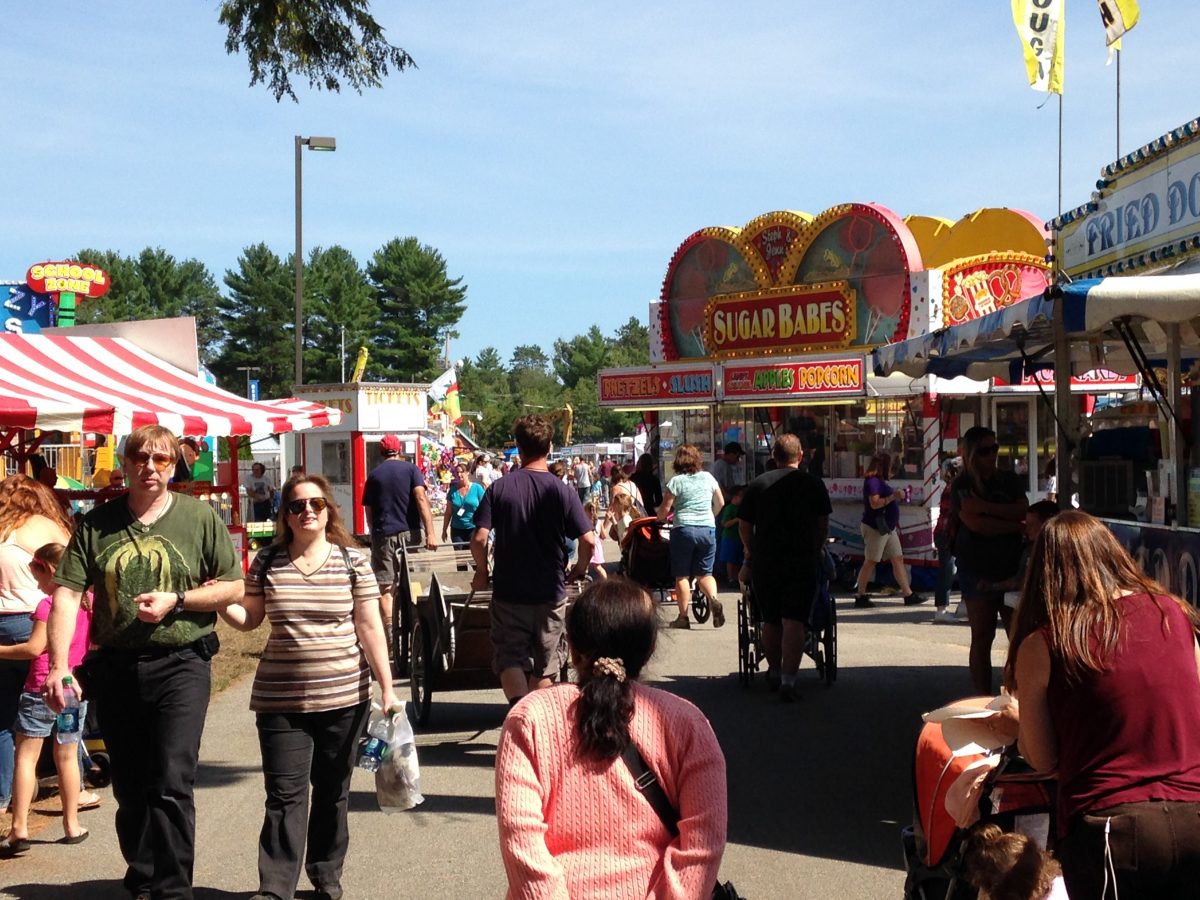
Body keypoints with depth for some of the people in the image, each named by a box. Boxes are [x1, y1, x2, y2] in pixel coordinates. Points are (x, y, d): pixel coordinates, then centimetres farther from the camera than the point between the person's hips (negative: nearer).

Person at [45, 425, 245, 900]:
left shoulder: (200, 517, -1)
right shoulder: (97, 523, 3)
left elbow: (234, 587, 1)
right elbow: (67, 593, -3)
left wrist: (176, 599, -13)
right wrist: (58, 666, -14)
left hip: (180, 664, -3)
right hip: (115, 666, 3)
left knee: (171, 784, -10)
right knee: (129, 789, 14)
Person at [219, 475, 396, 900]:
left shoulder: (353, 560, -1)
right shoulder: (267, 561, 3)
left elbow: (370, 628, -1)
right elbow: (248, 618, 10)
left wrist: (387, 687, -4)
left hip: (344, 697, 0)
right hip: (281, 699, 0)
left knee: (333, 790, 11)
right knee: (285, 794, -1)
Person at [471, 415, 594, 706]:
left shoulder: (499, 488, -6)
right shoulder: (562, 491, -8)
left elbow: (479, 538, -12)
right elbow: (588, 540, -13)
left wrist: (482, 572, 6)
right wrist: (580, 569, 6)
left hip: (508, 591, 0)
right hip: (551, 593, 0)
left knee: (509, 658, 8)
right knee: (544, 665, 15)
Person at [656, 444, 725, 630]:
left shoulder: (676, 481, -5)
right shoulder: (708, 478, 6)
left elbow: (664, 509, -5)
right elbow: (720, 504, 14)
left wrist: (660, 518, 17)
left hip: (683, 529, -3)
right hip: (708, 529, 3)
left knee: (682, 575, 5)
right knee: (704, 573, 12)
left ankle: (683, 617, 5)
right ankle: (714, 599, -15)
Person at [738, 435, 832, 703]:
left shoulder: (758, 484, 3)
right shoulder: (813, 484, 2)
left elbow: (744, 526, 7)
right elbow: (823, 524, 8)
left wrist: (750, 550, 25)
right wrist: (817, 549, 26)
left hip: (764, 563, 2)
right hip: (803, 562, -2)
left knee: (770, 621, 16)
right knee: (793, 622, -5)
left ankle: (774, 673, 30)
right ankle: (788, 681, -13)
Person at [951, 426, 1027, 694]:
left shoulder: (1009, 480, 10)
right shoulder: (961, 487, -2)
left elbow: (1022, 510, -5)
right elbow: (976, 523, -16)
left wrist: (986, 507, -17)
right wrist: (1017, 526, -9)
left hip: (1012, 565, 3)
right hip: (977, 569, -3)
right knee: (982, 637, 4)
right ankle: (983, 700, 9)